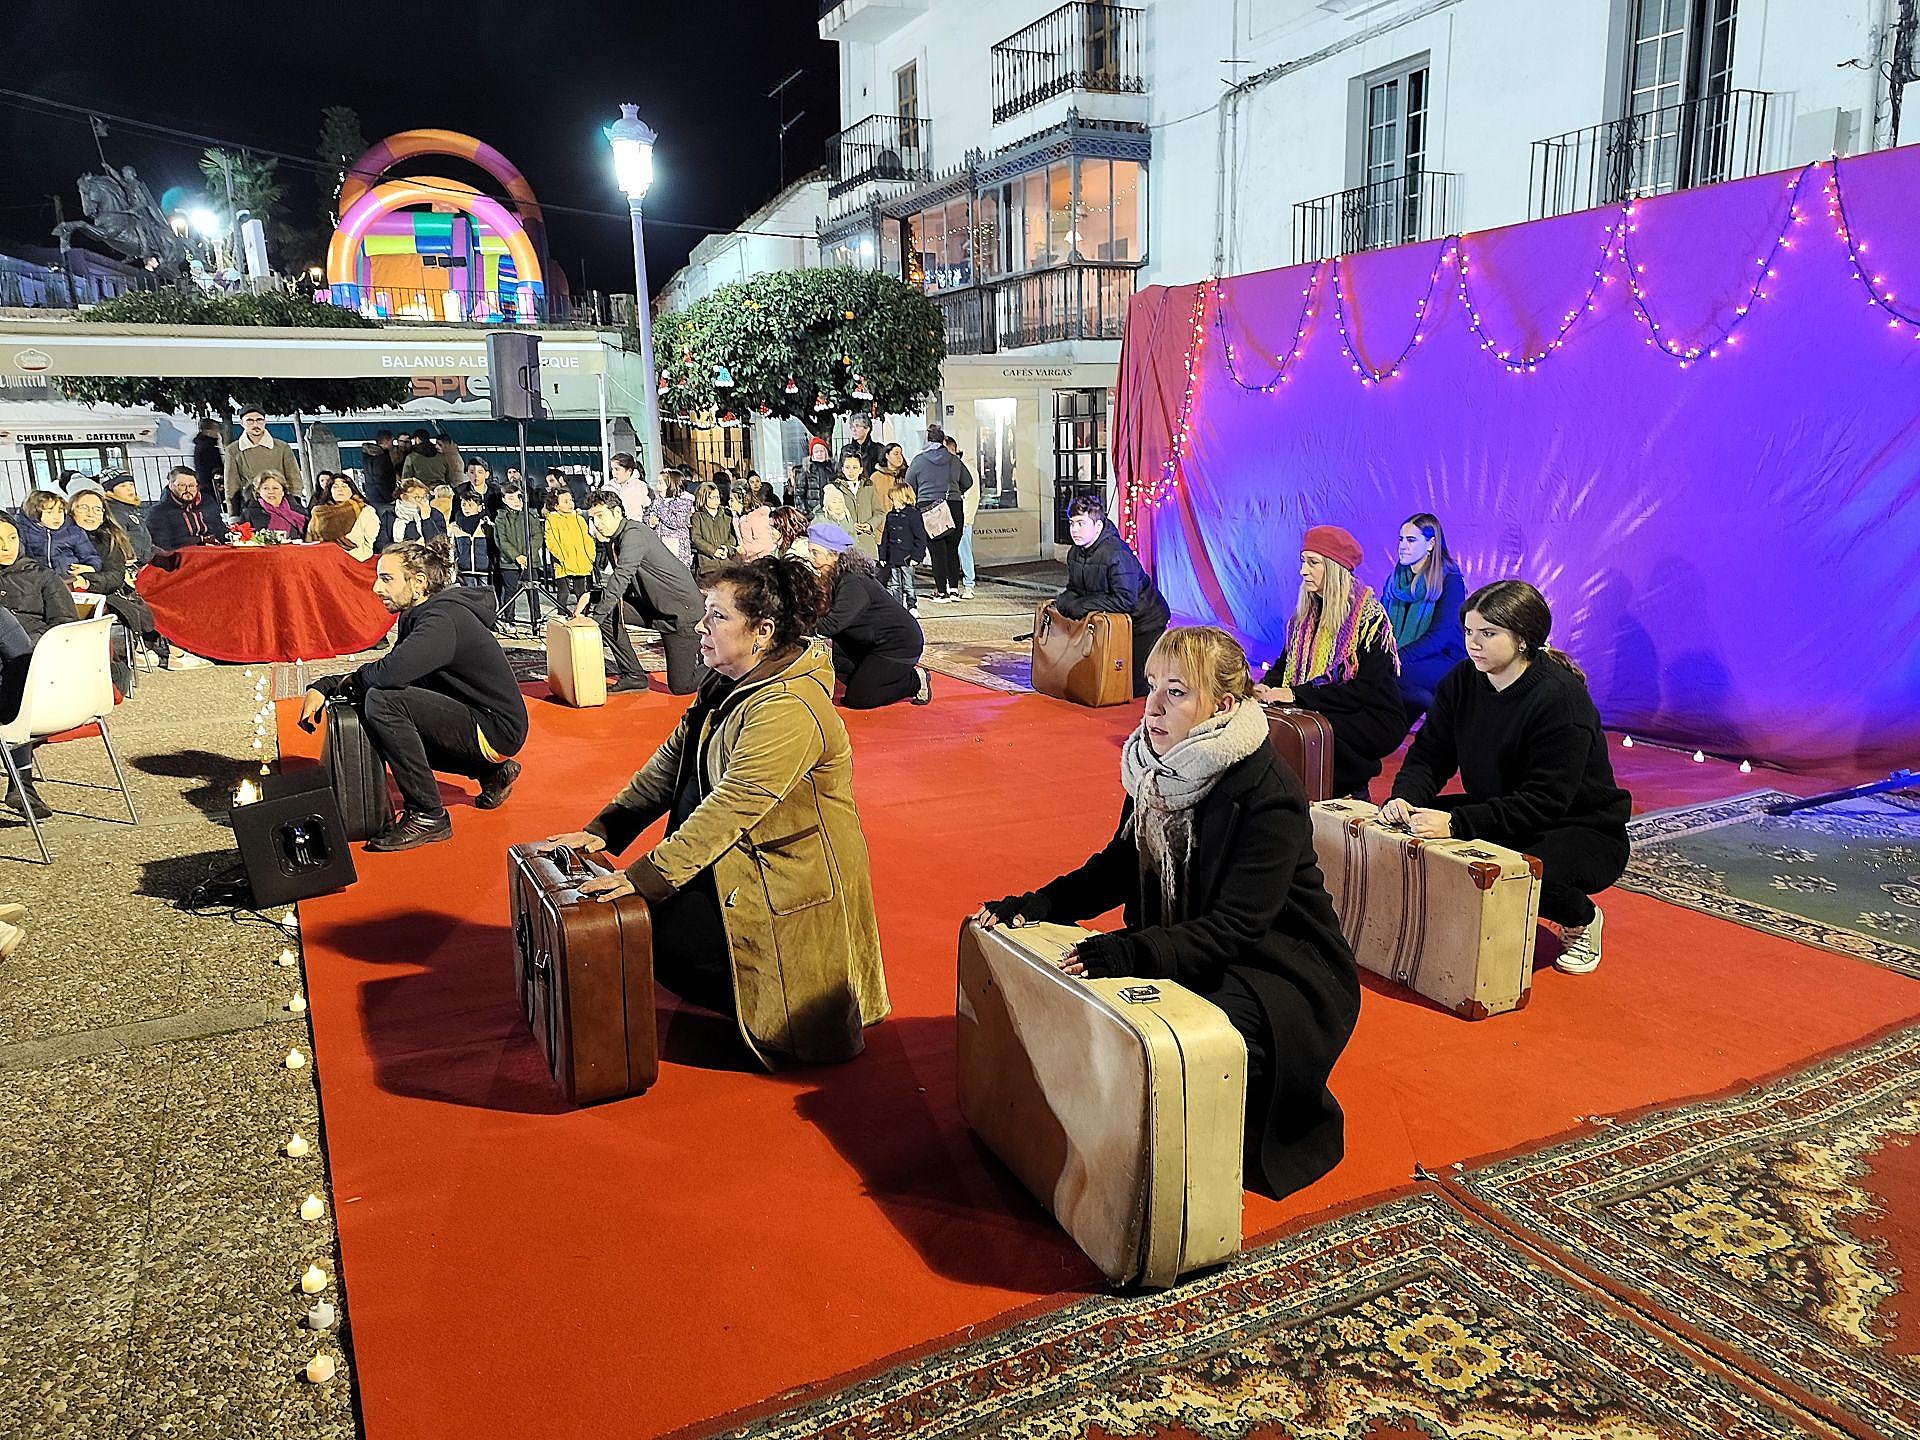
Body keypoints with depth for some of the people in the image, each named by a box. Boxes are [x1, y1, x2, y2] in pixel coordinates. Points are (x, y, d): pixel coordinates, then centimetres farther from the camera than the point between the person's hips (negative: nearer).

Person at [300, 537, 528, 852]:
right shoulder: (420, 615, 11)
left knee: (382, 702, -23)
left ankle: (428, 816, -15)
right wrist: (321, 688, 1)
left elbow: (390, 671, -35)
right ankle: (491, 772, 22)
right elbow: (391, 672, 14)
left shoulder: (443, 619, -21)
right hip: (476, 720, 10)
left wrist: (349, 680, -12)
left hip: (496, 729, -10)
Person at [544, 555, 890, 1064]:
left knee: (656, 934, -13)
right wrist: (604, 829, -1)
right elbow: (671, 761, 7)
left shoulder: (788, 711, -27)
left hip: (788, 885, -10)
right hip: (733, 865, 10)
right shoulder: (729, 684, 5)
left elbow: (729, 808, -31)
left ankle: (769, 1019, 5)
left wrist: (647, 877, -30)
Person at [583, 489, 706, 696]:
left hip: (682, 607, -9)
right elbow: (619, 583, 12)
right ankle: (633, 676, 1)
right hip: (652, 605, 9)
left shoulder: (634, 534, -20)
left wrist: (595, 617, -33)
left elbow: (621, 578, -30)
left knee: (680, 686, -10)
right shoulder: (616, 538, 8)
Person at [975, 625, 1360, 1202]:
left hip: (1285, 969, -7)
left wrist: (1130, 953, -42)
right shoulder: (1159, 771, -3)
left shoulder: (1269, 796, -25)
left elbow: (1234, 927, -29)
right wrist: (1036, 905, -8)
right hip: (1189, 952, 7)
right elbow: (1120, 866, 6)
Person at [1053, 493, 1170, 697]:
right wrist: (1062, 602, -17)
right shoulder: (1074, 554, -3)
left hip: (1145, 621, -8)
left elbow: (1124, 600, -34)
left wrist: (1080, 606, -31)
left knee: (1136, 686, -9)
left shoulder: (1117, 554, -31)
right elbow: (1074, 590, 7)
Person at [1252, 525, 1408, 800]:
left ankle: (1349, 794, -12)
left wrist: (1298, 694, -23)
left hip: (1376, 720, -7)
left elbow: (1366, 690, -17)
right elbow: (1286, 663, 16)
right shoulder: (1307, 612, 12)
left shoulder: (1370, 616, -10)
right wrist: (1266, 687, -9)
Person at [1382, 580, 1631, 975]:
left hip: (1585, 832, -6)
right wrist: (1406, 798, -28)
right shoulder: (1461, 682, -5)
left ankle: (1582, 918, 0)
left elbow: (1543, 802, -30)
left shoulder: (1561, 698, -26)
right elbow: (1428, 755, -5)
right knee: (1413, 830, -15)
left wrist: (1457, 822, -40)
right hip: (1499, 816, 6)